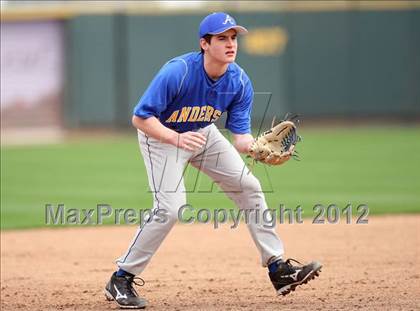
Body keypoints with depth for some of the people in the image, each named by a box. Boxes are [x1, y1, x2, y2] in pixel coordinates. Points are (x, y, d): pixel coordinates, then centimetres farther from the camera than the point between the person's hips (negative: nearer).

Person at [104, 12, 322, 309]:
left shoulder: (240, 82, -16)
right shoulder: (177, 72, -32)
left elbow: (241, 135, -14)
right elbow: (140, 117, -30)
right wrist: (177, 139, -44)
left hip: (203, 134, 6)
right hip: (161, 136, -6)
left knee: (249, 187, 1)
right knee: (170, 208, -20)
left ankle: (278, 269, 8)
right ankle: (121, 279, -8)